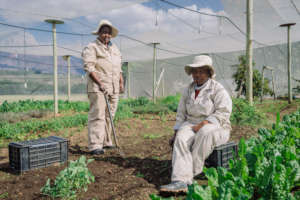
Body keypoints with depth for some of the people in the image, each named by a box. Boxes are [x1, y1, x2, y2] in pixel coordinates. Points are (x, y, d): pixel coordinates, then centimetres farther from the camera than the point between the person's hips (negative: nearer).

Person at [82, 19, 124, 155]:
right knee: (97, 116, -10)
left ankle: (106, 142, 20)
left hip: (113, 89, 7)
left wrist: (121, 83, 16)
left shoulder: (115, 49, 21)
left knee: (109, 116, 10)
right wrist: (100, 83, -19)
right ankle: (95, 146, -7)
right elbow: (89, 67, -12)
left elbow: (119, 68, 26)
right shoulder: (91, 48, -2)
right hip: (98, 88, -7)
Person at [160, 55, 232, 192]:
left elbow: (223, 113, -14)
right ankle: (181, 181, -40)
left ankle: (192, 172, -27)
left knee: (203, 135, -38)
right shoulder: (188, 90, 13)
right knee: (181, 139, -29)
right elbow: (181, 114, 15)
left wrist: (202, 125, -22)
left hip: (215, 126, -4)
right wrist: (176, 133, 4)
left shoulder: (217, 89, -4)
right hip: (191, 124, 4)